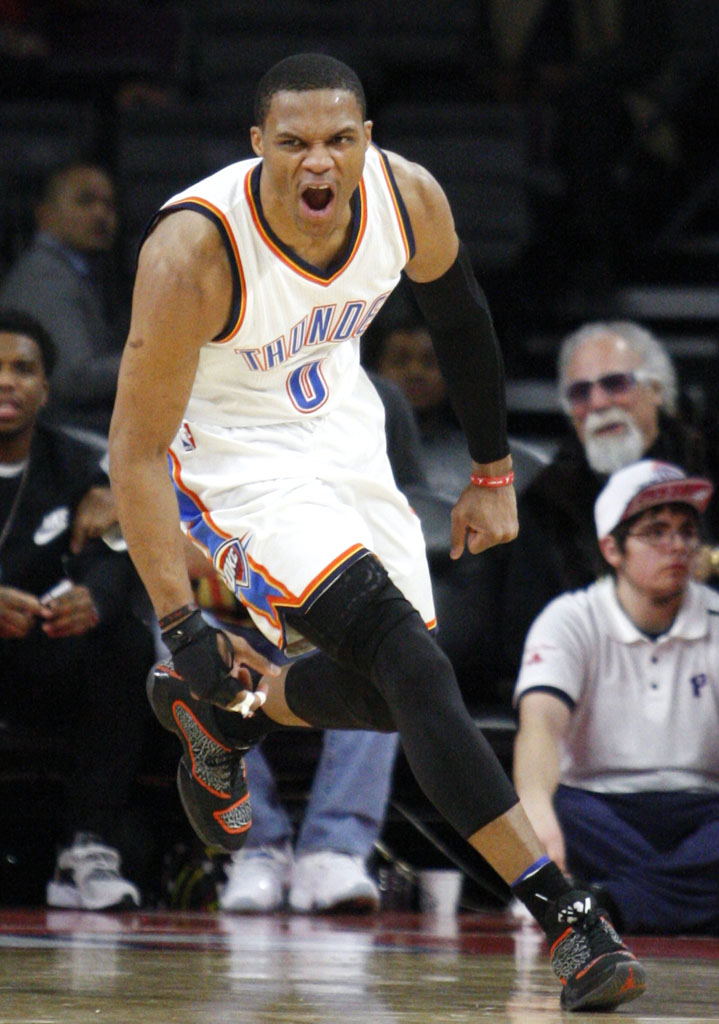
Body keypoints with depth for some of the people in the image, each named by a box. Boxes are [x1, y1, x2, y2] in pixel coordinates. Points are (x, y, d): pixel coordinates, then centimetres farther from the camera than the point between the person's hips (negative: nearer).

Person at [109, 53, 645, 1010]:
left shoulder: (408, 197, -17)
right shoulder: (196, 249, -31)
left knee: (390, 694, 14)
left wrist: (492, 474, 13)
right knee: (416, 668, -22)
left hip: (344, 432, 7)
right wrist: (180, 626, -28)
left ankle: (214, 716, 44)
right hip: (233, 459, -7)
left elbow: (458, 320, 7)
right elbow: (137, 448, -25)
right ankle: (567, 918, -23)